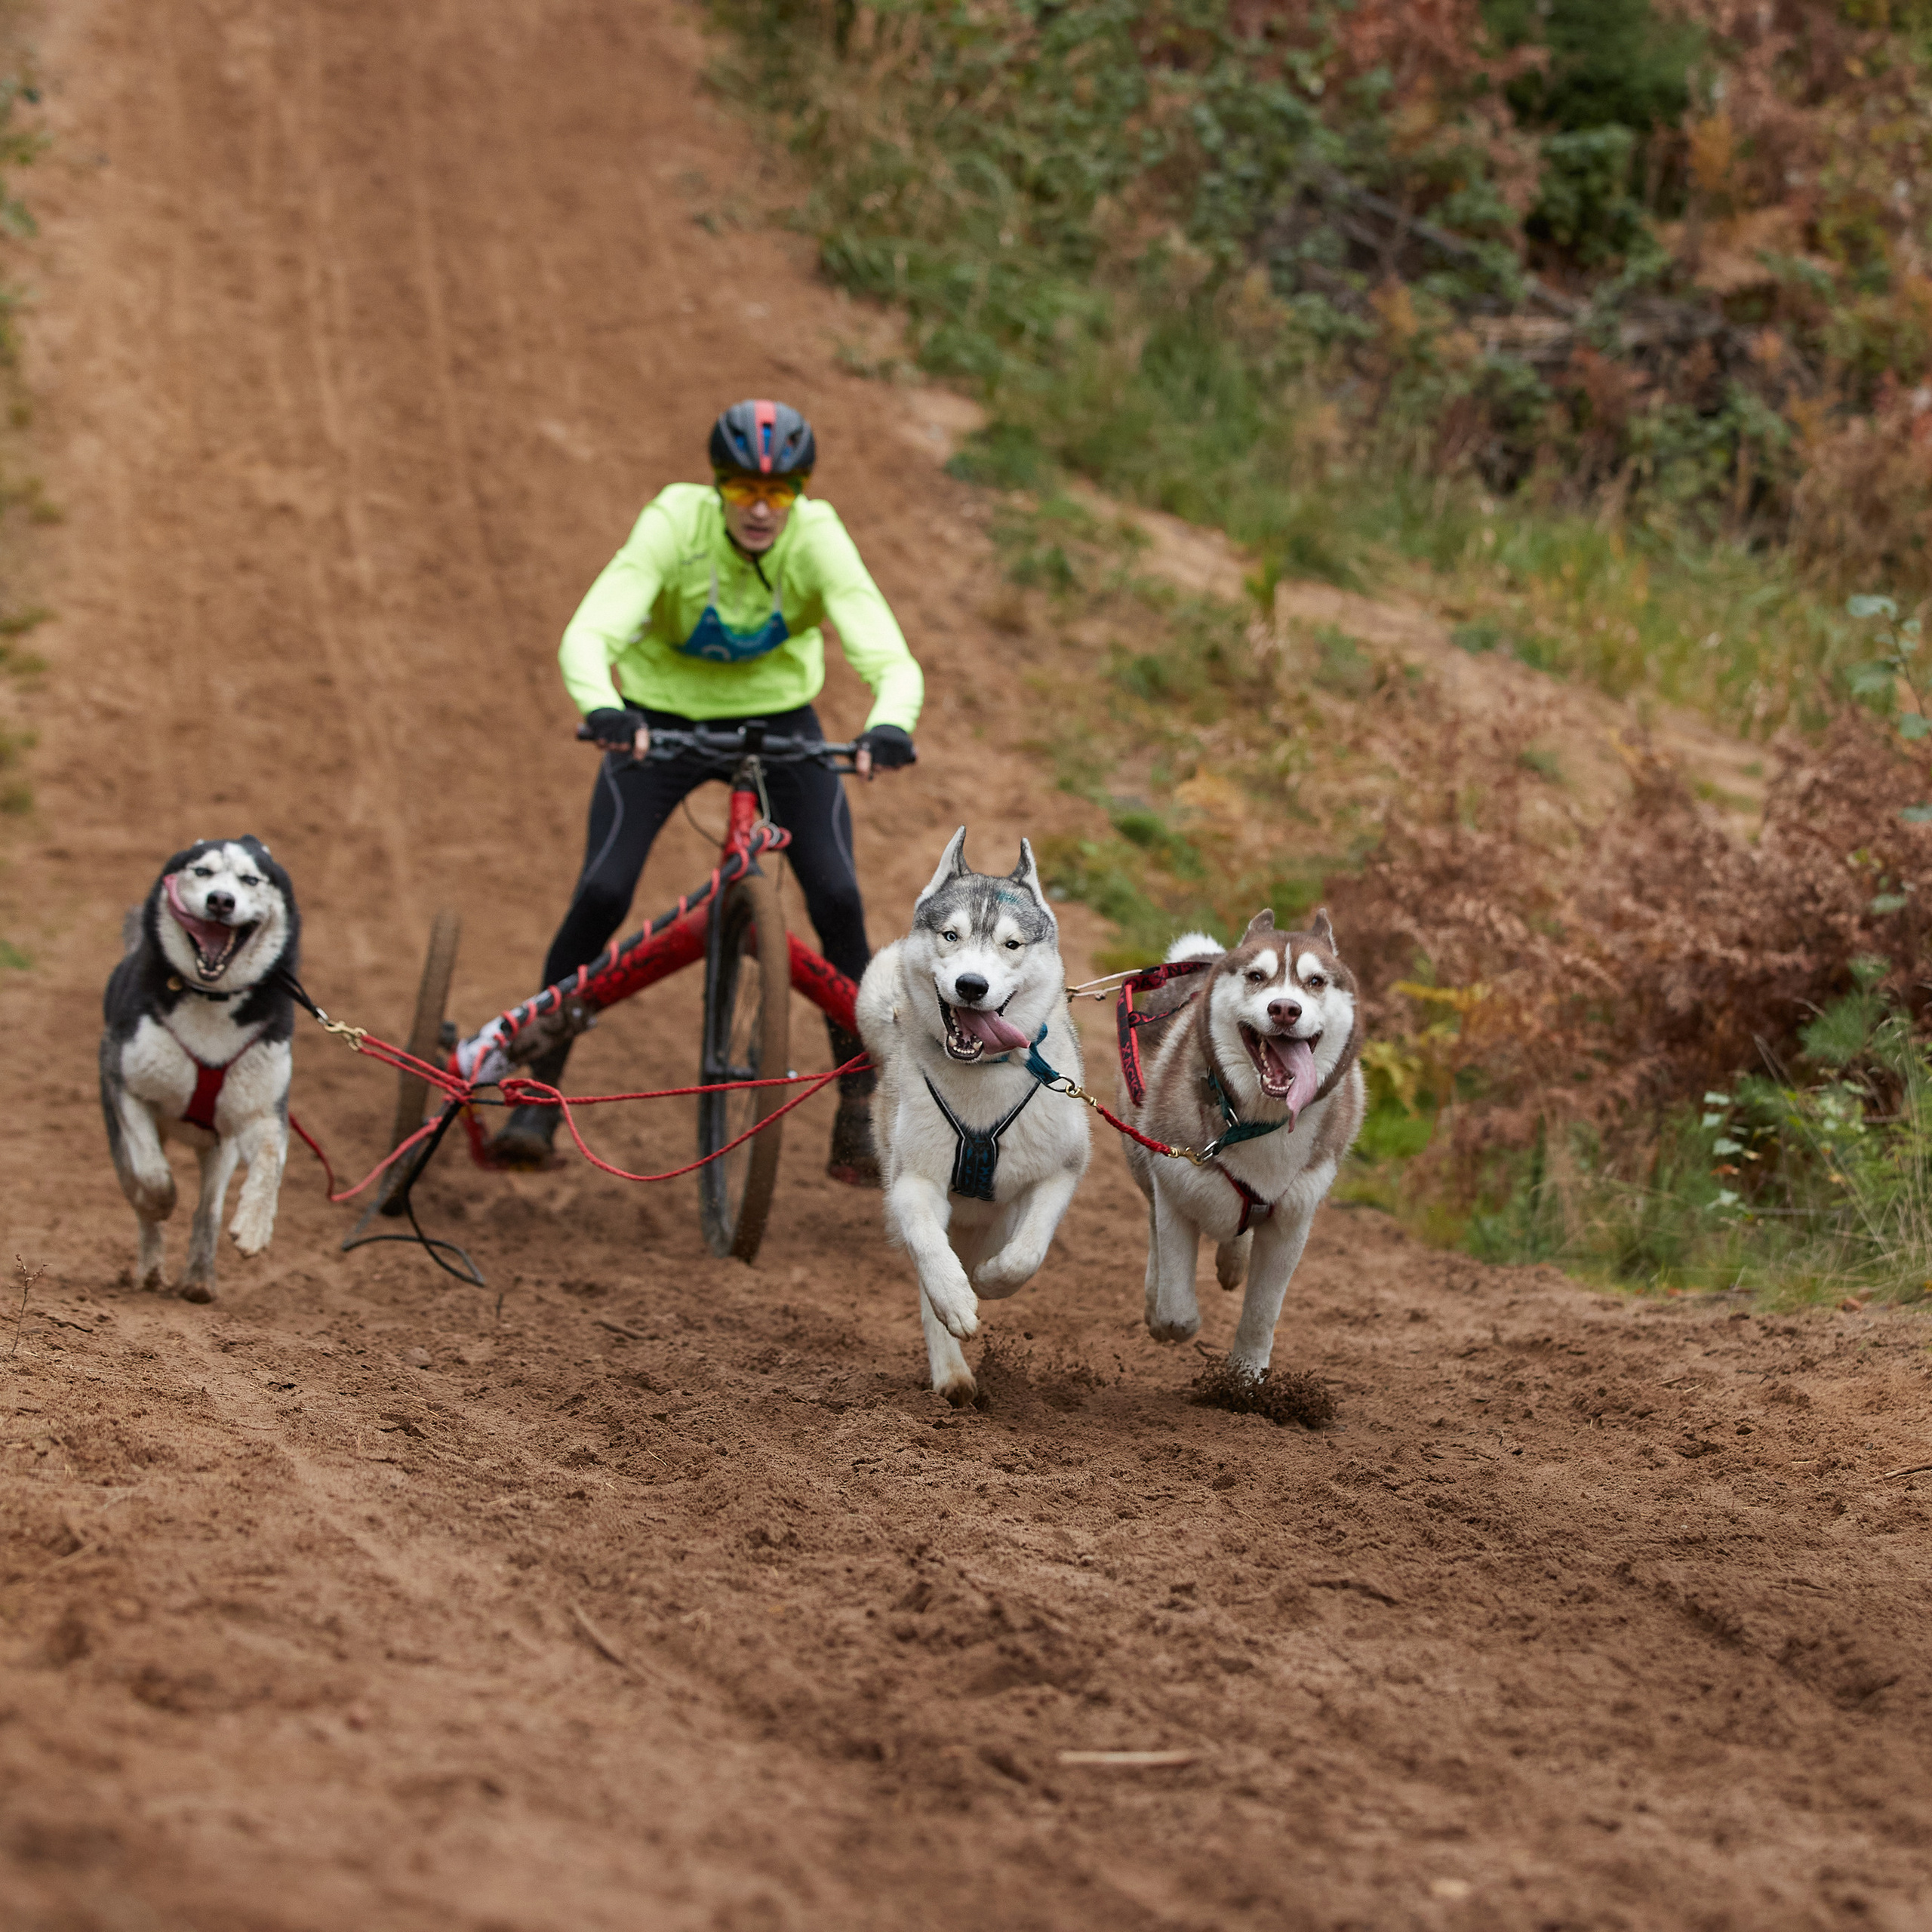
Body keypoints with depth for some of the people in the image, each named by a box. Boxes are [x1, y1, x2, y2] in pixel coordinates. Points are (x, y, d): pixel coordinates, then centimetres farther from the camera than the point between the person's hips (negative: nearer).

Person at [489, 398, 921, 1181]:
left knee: (838, 899, -16)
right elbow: (587, 635, -38)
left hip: (780, 722, 1)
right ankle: (537, 1096, -3)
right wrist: (602, 711, -59)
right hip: (663, 717, -1)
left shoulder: (819, 542, -24)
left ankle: (858, 1117, -2)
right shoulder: (673, 527, -27)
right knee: (602, 893, -18)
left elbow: (892, 661, -33)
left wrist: (890, 727, -56)